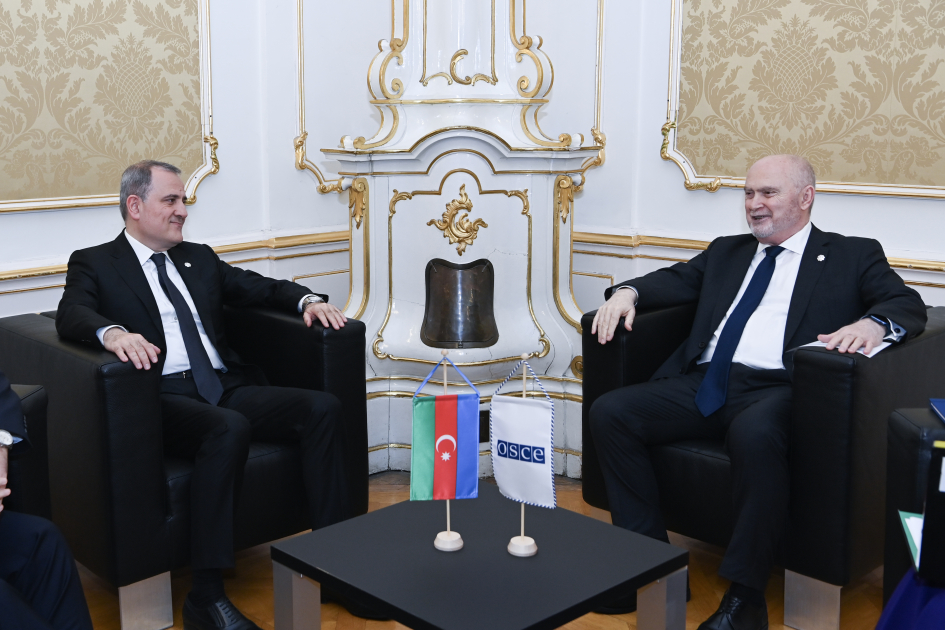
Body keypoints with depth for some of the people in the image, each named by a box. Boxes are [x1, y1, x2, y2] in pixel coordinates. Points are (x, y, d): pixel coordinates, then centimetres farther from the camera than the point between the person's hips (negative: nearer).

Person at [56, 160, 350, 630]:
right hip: (166, 396, -5)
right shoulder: (94, 263, 10)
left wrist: (307, 300, 4)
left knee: (322, 407, -19)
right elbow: (71, 315, -9)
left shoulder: (199, 258, 26)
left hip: (227, 388, 6)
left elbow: (262, 288, 26)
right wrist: (113, 333, -32)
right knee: (229, 428, -37)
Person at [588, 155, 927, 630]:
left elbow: (908, 305, 4)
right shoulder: (726, 251, 29)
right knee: (609, 412, -17)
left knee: (755, 433, -40)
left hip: (774, 389, -5)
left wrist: (872, 323, -20)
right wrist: (626, 292, 2)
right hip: (706, 383, 5)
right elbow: (673, 281, 25)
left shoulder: (853, 256, 15)